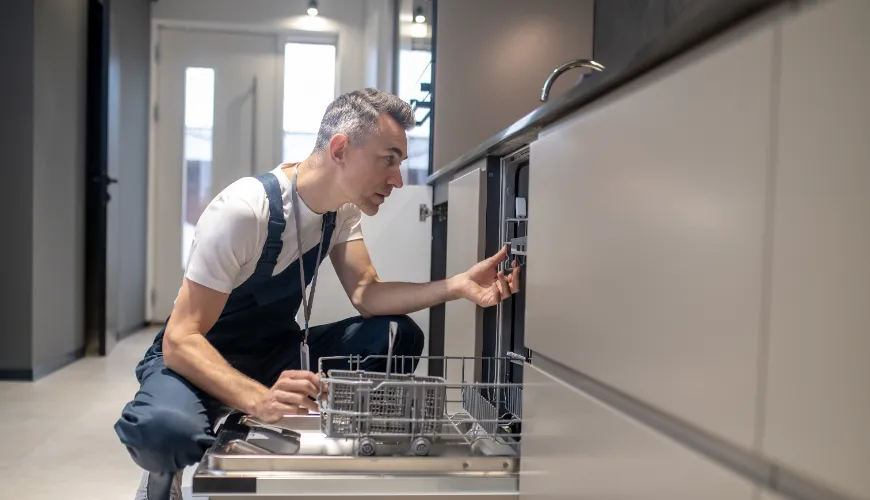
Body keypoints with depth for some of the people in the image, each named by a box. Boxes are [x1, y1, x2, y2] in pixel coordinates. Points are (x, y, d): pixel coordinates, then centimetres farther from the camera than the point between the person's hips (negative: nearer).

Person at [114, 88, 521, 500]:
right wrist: (259, 400, -47)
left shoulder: (342, 206, -5)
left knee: (399, 335, -14)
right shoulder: (244, 210, -29)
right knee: (168, 429, -40)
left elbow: (366, 294, -10)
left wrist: (456, 286, -25)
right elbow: (181, 339, -30)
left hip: (274, 351, 6)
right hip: (198, 356, -6)